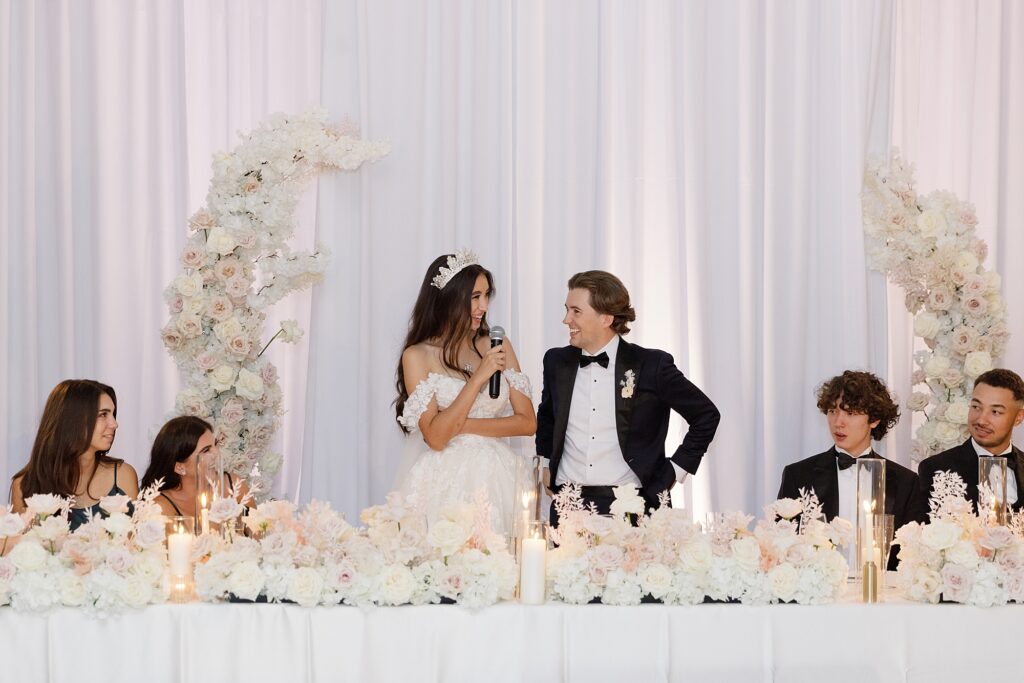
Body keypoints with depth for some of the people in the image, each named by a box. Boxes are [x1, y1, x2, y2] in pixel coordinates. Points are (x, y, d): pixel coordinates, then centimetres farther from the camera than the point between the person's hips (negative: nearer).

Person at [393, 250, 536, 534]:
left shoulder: (497, 347, 8)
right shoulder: (417, 356, -2)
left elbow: (528, 422, 4)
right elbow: (435, 437, -11)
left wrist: (464, 425, -7)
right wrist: (477, 379, -15)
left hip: (494, 480, 3)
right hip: (444, 484, -3)